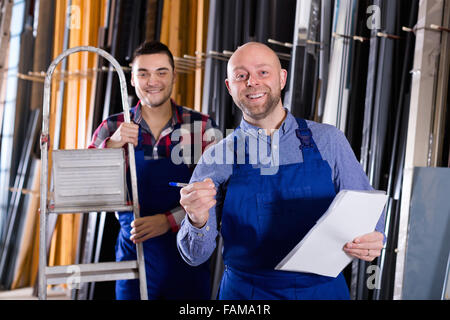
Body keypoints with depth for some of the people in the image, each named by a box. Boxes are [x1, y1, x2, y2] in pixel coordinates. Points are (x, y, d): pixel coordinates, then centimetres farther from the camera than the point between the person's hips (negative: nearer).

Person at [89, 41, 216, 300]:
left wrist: (168, 220, -22)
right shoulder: (113, 129, 1)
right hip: (134, 253, 0)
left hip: (188, 258, 0)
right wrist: (110, 146, -20)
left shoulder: (201, 126, -3)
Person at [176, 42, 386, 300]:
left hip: (324, 290, 1)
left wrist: (373, 240, -20)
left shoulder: (328, 140, -3)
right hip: (246, 293, 0)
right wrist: (198, 221, -28)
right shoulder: (217, 158, -5)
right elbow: (196, 256, -6)